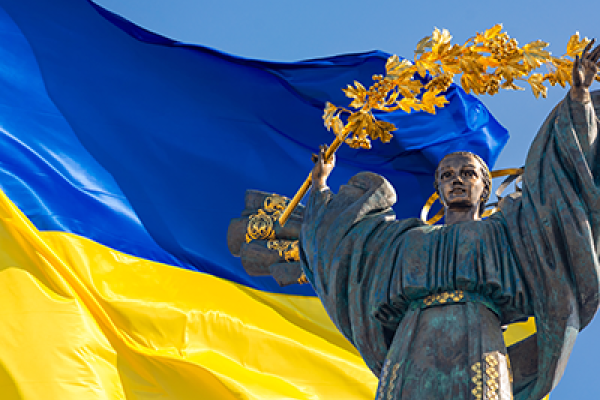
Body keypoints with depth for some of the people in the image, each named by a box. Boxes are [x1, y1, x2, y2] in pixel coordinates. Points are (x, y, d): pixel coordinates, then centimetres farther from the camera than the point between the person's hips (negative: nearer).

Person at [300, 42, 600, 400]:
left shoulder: (500, 231, 26)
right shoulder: (410, 239, 34)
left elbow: (550, 176, 24)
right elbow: (341, 225, 48)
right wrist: (321, 182, 60)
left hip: (476, 353, -2)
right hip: (410, 354, 2)